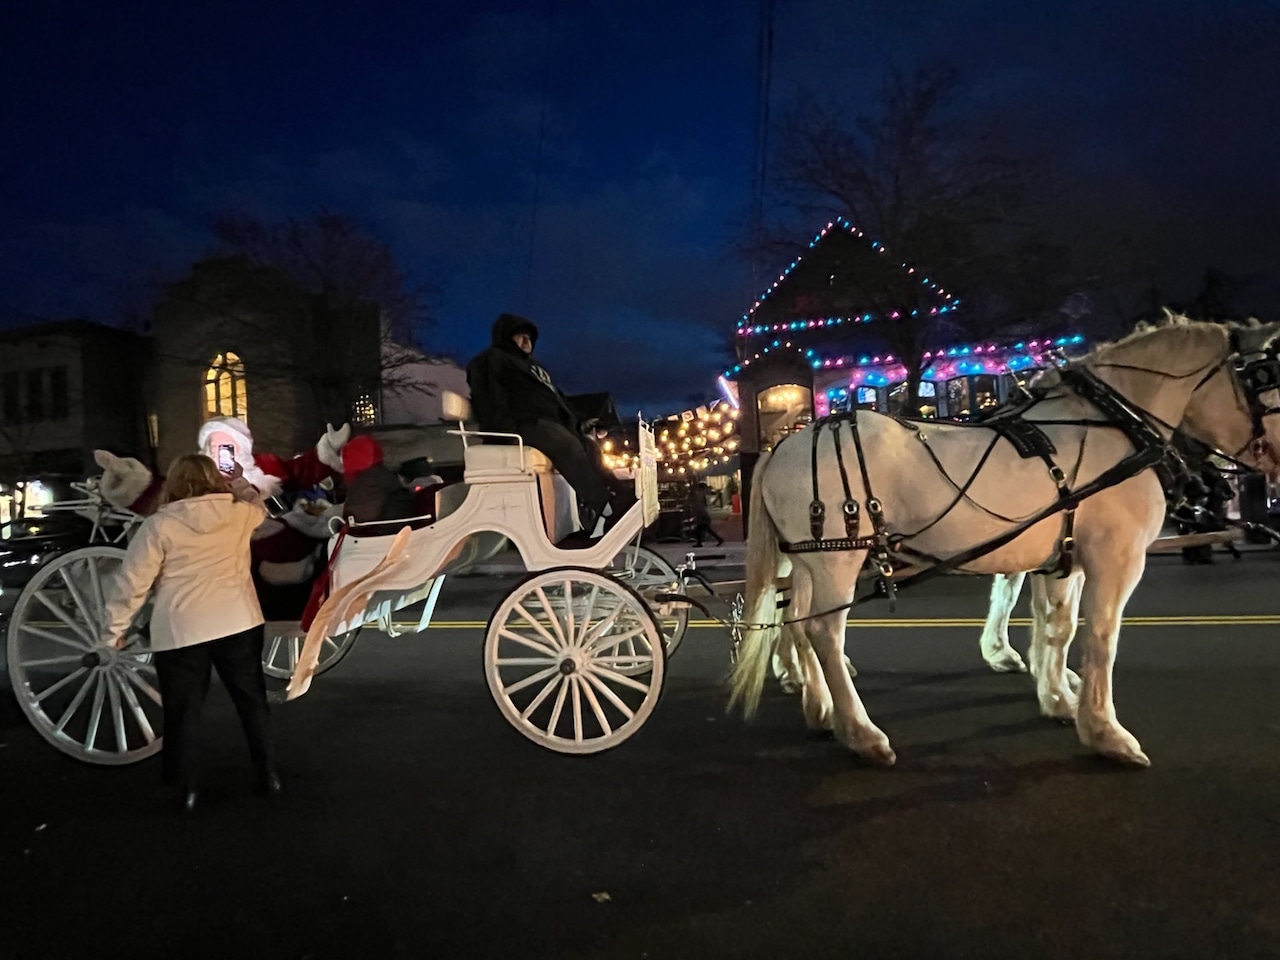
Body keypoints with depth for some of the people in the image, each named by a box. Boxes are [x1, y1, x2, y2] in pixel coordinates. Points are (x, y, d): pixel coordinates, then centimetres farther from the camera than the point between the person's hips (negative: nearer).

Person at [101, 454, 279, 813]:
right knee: (251, 700, 15)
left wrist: (114, 628, 7)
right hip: (238, 623, 2)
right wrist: (240, 482, 37)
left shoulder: (159, 525, -6)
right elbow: (258, 505, 25)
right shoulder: (240, 514, 0)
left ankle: (185, 789, 21)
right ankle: (267, 774, 23)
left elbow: (132, 582, -4)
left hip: (181, 630, -2)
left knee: (183, 711, 11)